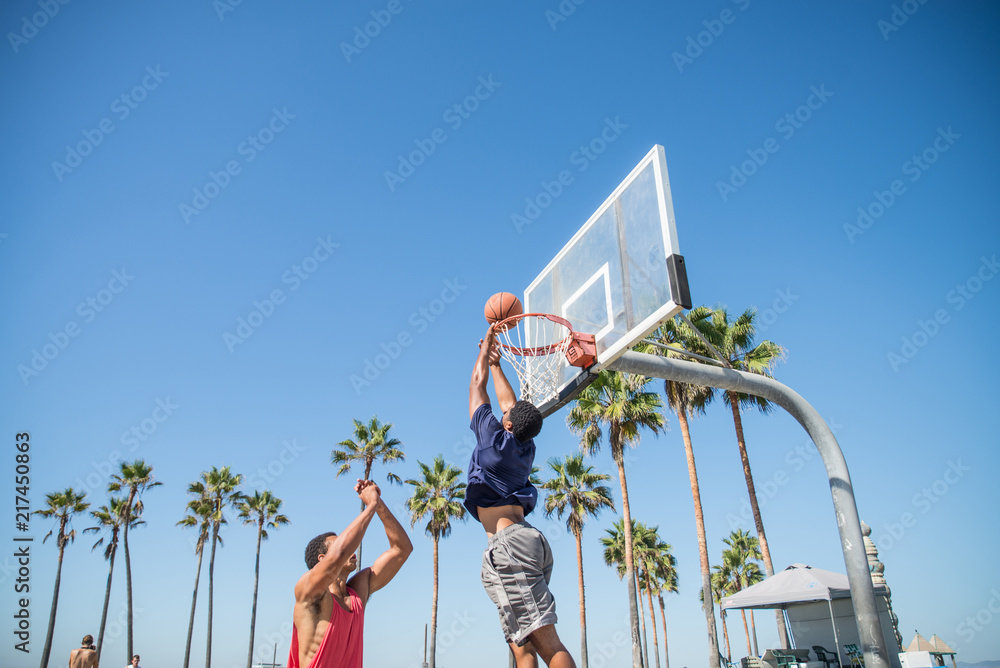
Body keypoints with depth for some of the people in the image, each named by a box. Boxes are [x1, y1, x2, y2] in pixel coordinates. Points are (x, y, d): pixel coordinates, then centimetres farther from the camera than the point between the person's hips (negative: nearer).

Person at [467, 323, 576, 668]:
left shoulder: (496, 439, -2)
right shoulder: (526, 448, 15)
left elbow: (476, 387, 10)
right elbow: (510, 403, 29)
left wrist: (485, 349, 23)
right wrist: (495, 363, 39)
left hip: (508, 543, -8)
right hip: (528, 541, 8)